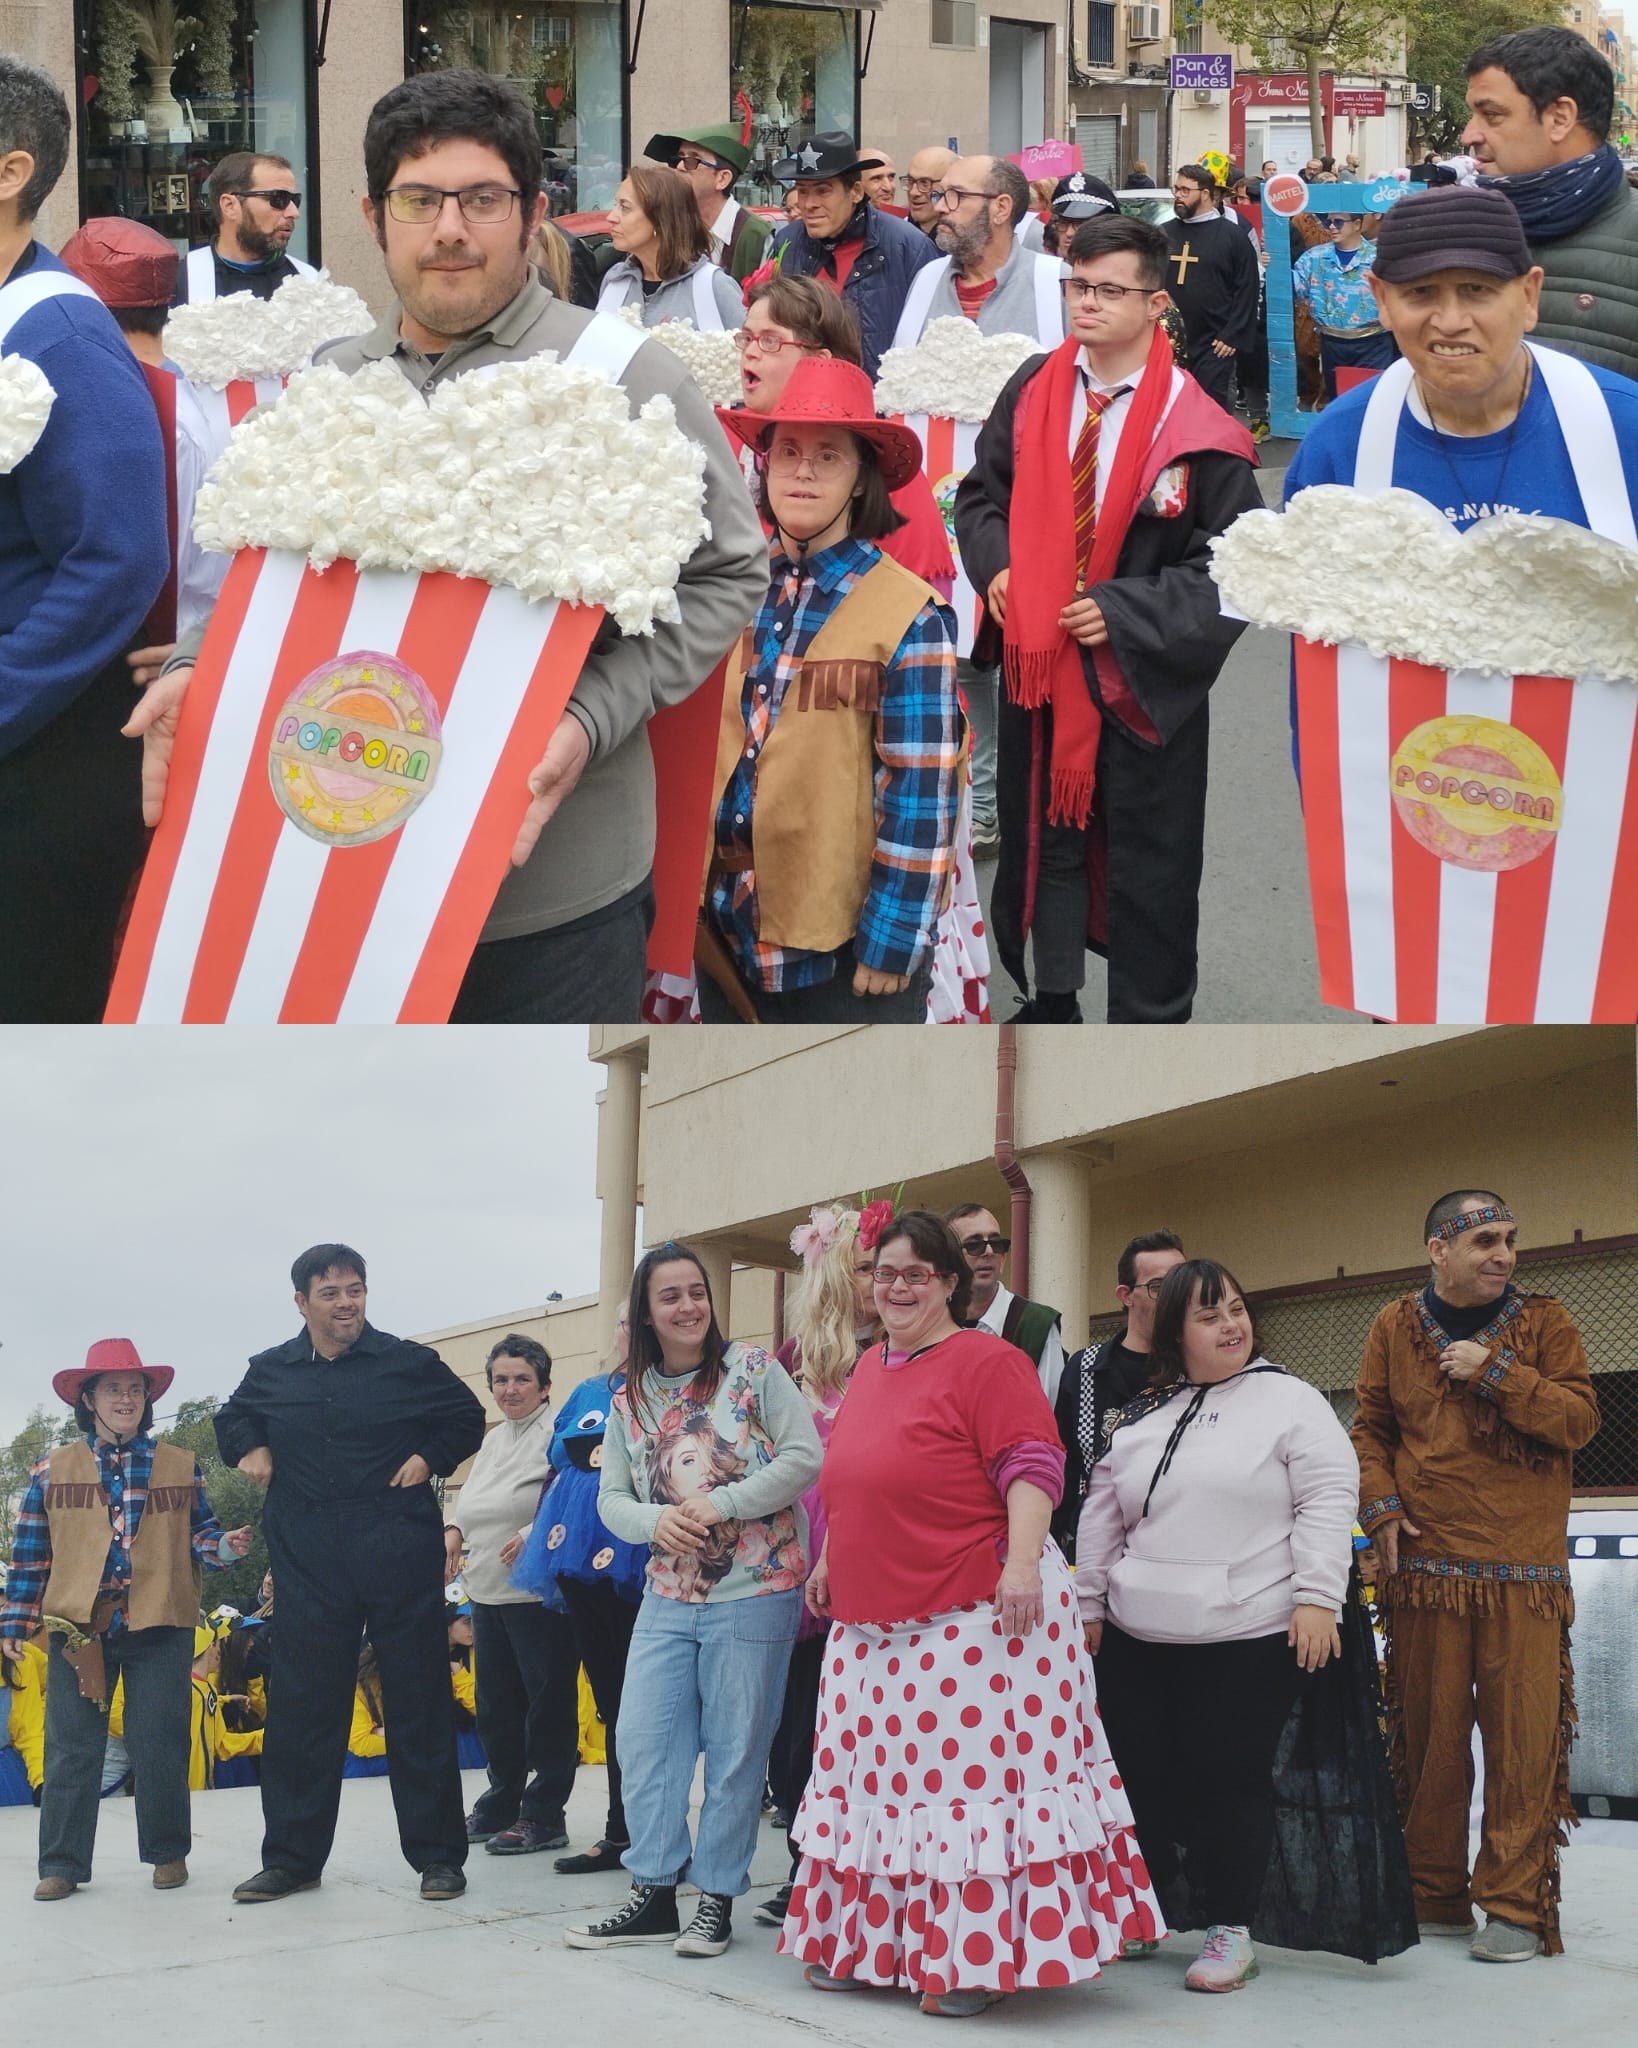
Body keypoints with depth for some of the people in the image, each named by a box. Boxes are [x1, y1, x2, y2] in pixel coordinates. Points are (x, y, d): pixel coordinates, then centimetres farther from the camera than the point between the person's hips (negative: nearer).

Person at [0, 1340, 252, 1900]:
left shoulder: (181, 1466, 9)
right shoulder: (53, 1470, 8)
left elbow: (199, 1536, 12)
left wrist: (225, 1546, -10)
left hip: (160, 1626, 0)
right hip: (76, 1626, 0)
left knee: (160, 1747, 2)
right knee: (71, 1748, 2)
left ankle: (167, 1852, 16)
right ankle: (61, 1863, 9)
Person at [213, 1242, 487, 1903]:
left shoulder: (408, 1363, 1)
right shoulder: (271, 1372, 7)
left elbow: (468, 1417, 13)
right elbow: (231, 1419, 26)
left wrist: (429, 1457, -2)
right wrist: (249, 1449, 6)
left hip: (398, 1553, -2)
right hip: (308, 1561, 2)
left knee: (419, 1705, 2)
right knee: (300, 1706, 3)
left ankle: (436, 1855, 9)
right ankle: (291, 1858, 13)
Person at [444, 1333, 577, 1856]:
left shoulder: (557, 1435, -10)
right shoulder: (493, 1440, 18)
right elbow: (470, 1498, 27)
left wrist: (534, 1536, -26)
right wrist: (454, 1529, 9)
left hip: (537, 1594, -9)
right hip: (487, 1593, 9)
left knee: (547, 1705, 0)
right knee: (495, 1704, 16)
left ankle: (543, 1815, 6)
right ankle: (501, 1803, 29)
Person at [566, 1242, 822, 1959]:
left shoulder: (752, 1369, -4)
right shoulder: (630, 1401, 9)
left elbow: (804, 1457, -9)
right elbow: (611, 1498, 10)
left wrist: (722, 1503, -17)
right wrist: (656, 1522, -12)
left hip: (753, 1592, -4)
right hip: (668, 1597, 5)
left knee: (734, 1751, 1)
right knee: (643, 1740, 2)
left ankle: (717, 1898, 12)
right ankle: (652, 1891, 12)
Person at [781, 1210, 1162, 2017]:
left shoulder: (986, 1361, -8)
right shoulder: (869, 1368, 18)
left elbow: (1033, 1466, -15)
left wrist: (1022, 1562, -24)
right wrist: (830, 1561, 28)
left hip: (975, 1617, -8)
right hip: (874, 1621, 8)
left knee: (972, 1776, -7)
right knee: (877, 1780, 11)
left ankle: (974, 1960, 0)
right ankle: (870, 1944, 22)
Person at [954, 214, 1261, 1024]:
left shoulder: (1194, 429, -18)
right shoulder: (1033, 391, -3)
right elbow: (982, 493, 11)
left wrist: (1123, 612, -20)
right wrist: (996, 564, -8)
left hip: (1142, 680, -5)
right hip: (1038, 663, 5)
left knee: (1146, 866, 9)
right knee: (1042, 841, 20)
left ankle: (1147, 1023, 24)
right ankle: (1051, 1001, 38)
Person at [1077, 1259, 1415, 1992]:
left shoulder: (1291, 1402, -1)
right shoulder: (1136, 1420, 13)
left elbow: (1327, 1502, -7)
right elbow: (1101, 1518, 17)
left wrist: (1317, 1597, -15)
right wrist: (1090, 1605, 13)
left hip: (1250, 1643, -4)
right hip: (1139, 1642, 4)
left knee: (1231, 1778, -3)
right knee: (1142, 1774, 6)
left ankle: (1231, 1931, 10)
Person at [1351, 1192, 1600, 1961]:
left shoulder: (1544, 1323, 4)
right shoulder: (1395, 1328, 8)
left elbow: (1578, 1422, -5)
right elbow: (1370, 1429, 13)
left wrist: (1493, 1369, -13)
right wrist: (1382, 1508, -2)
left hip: (1523, 1572, -1)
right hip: (1424, 1565, 1)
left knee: (1524, 1740, -6)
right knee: (1429, 1737, 6)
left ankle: (1514, 1906, 2)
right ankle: (1435, 1896, 17)